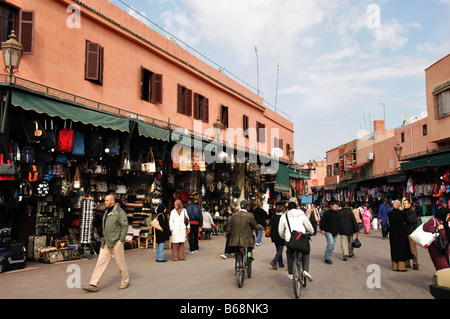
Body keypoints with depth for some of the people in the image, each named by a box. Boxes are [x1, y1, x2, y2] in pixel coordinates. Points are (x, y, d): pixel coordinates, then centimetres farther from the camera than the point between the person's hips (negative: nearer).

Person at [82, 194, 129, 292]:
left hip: (116, 242, -7)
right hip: (106, 242, 7)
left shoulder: (119, 211, -10)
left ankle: (125, 281, 20)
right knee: (101, 262, 2)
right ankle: (94, 285, 3)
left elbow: (125, 225, -14)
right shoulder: (107, 211, 16)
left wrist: (121, 240, -15)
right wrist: (104, 237, 17)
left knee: (120, 263, 3)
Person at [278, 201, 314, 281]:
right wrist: (311, 232, 37)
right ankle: (306, 270, 8)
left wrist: (284, 238, 34)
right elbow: (309, 227, 14)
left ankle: (290, 273, 25)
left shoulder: (284, 216, 12)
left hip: (289, 239, 0)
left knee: (289, 253, 29)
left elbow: (280, 231, 13)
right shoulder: (301, 214, 12)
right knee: (306, 253, 27)